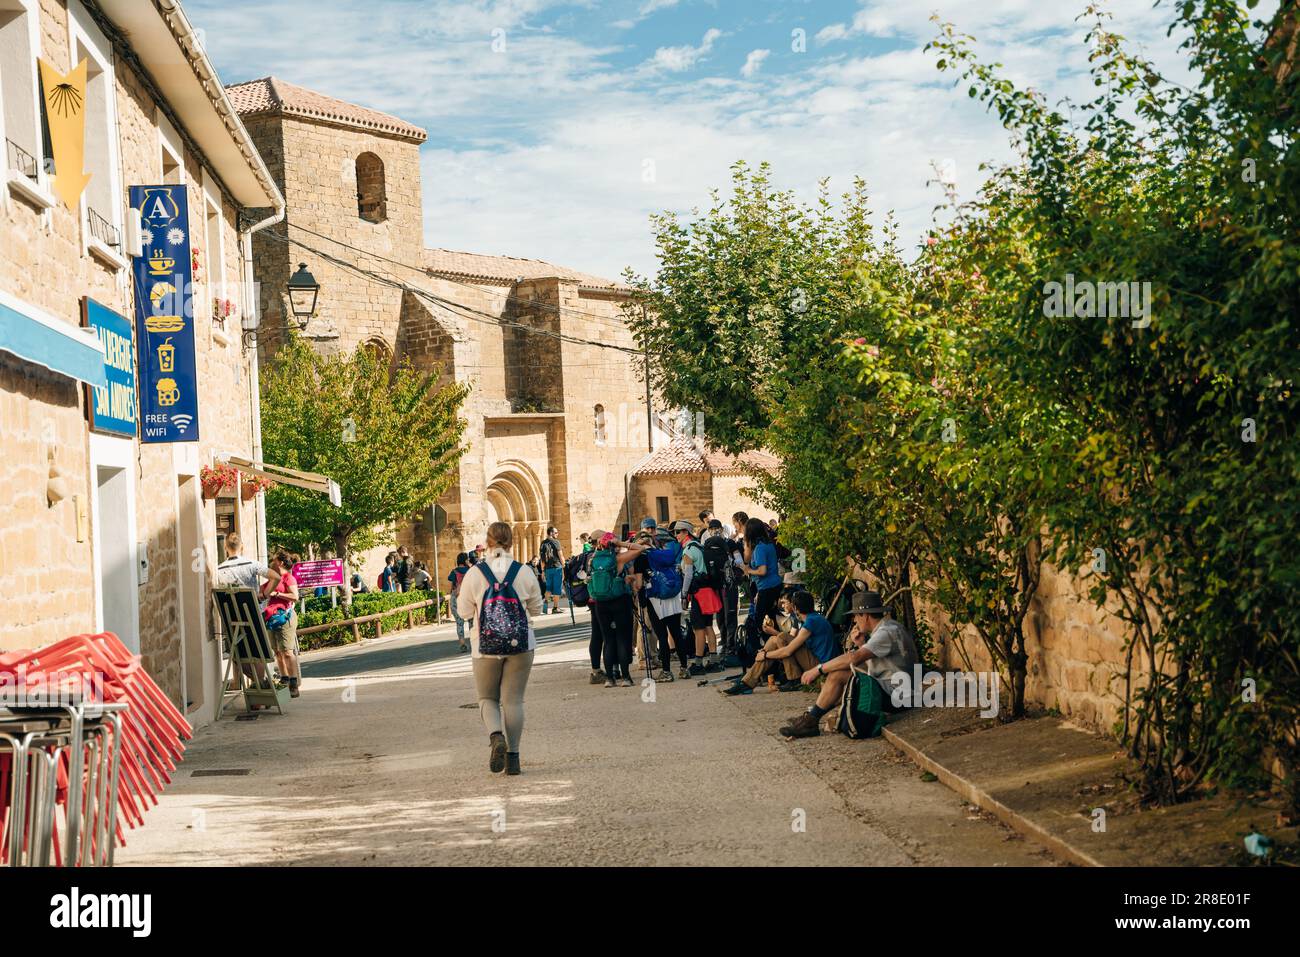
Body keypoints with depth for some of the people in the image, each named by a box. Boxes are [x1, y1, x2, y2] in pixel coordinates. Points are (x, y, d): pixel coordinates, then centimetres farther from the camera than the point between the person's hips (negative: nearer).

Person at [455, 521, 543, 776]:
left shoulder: (474, 574, -7)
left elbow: (464, 611, 1)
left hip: (486, 645, -1)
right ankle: (512, 755, 7)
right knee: (513, 699, 9)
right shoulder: (525, 573, -4)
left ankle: (496, 736, -14)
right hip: (521, 644, 1)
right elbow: (536, 608, 8)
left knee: (487, 698, 13)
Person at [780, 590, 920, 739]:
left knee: (837, 674, -16)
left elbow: (855, 658, -25)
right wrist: (861, 644, 5)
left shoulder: (888, 632, -17)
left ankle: (811, 721, -7)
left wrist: (818, 669, -20)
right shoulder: (885, 628, 16)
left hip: (894, 697, -10)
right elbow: (872, 664, 19)